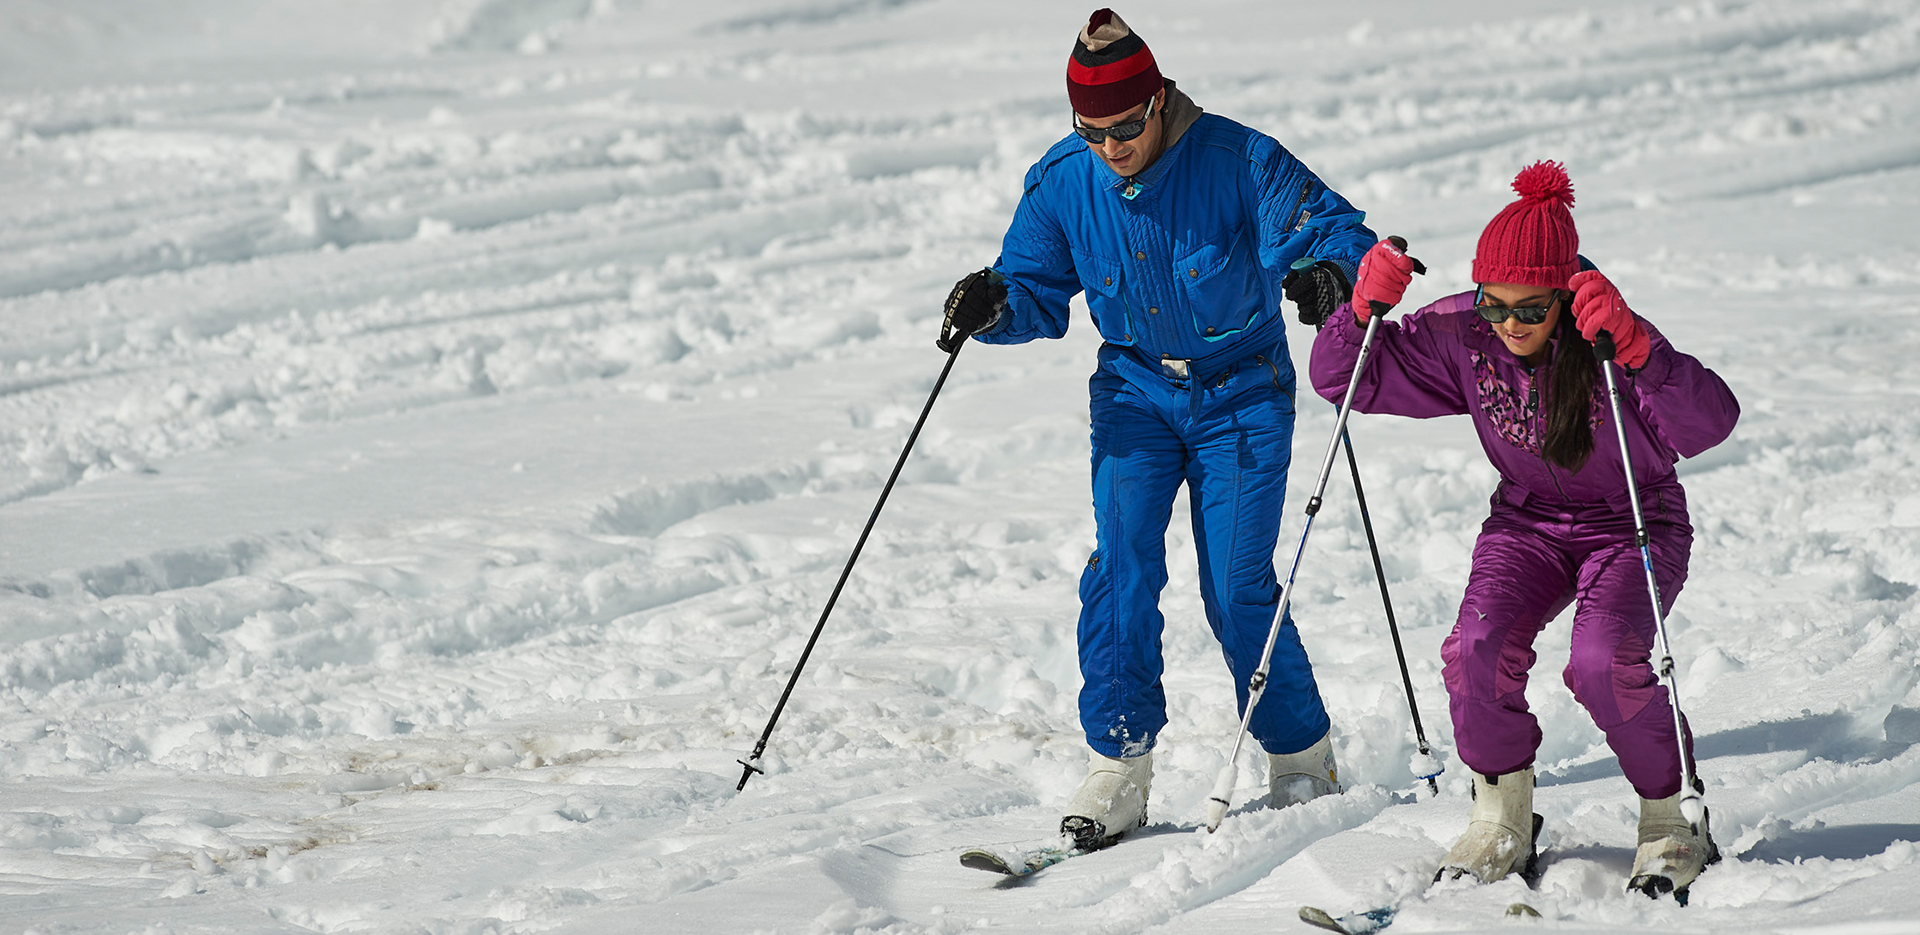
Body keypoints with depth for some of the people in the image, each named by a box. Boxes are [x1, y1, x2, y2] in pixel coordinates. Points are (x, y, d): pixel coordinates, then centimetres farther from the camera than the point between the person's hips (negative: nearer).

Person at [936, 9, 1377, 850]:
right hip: (1136, 392, 3)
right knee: (1122, 566, -12)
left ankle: (1303, 761, 12)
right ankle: (1119, 767, -6)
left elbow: (1333, 230, -14)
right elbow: (1039, 291, 2)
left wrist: (1327, 271, -38)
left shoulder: (1237, 161, -19)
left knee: (1238, 589, -6)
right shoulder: (1060, 182, -8)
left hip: (1240, 394, -3)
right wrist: (994, 306, -21)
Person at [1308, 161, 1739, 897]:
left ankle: (1672, 823, -4)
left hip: (1634, 527, -4)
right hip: (1527, 525, 4)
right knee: (1477, 651, -24)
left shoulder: (1611, 342, -24)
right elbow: (1344, 379, -6)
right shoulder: (1464, 338, -13)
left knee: (1603, 663, -30)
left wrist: (1634, 347, -52)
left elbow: (1711, 422, -39)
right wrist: (1363, 310, -25)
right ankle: (1503, 822, 0)